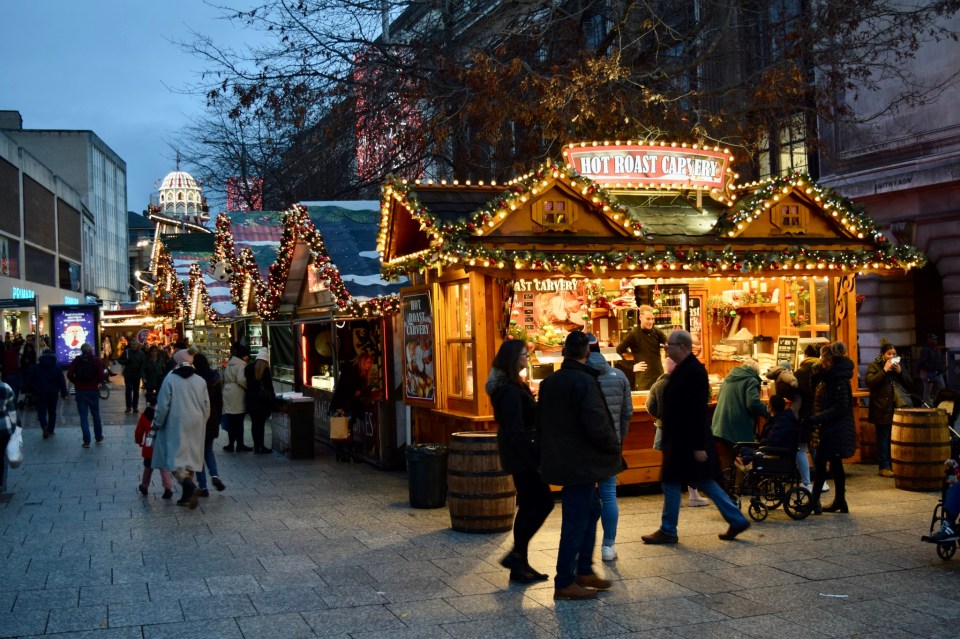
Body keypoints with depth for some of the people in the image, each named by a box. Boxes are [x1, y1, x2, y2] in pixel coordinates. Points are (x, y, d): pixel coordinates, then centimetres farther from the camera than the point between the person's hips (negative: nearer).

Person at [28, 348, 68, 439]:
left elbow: (32, 381, 6)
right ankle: (51, 430, 15)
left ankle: (44, 426, -23)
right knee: (52, 412, 13)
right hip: (53, 393, 1)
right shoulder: (57, 368, 0)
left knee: (41, 411, 3)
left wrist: (34, 393, 14)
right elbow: (62, 381, -3)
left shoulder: (37, 367, 3)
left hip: (41, 393, -1)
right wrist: (64, 394, 2)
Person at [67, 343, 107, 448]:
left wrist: (76, 382, 8)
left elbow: (69, 375, -9)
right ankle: (99, 437, 26)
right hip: (93, 391, 0)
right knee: (95, 414, 16)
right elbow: (101, 375, -14)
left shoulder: (76, 360, -1)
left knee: (83, 415, 4)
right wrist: (99, 381, 7)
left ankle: (86, 441, -1)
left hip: (80, 391, 0)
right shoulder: (96, 360, -4)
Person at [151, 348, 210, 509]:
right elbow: (206, 406, 7)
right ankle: (187, 495, 13)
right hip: (196, 426, 4)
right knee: (191, 458, 12)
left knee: (176, 458, -4)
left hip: (176, 425, -4)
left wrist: (157, 424, 5)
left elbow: (163, 405, -7)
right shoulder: (200, 381, 5)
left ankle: (190, 486, -28)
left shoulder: (170, 379, -7)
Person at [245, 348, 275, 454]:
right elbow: (269, 386, -8)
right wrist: (273, 397, 2)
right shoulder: (265, 369, -10)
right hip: (263, 401, -5)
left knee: (254, 423, 9)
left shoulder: (248, 368, 4)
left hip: (251, 400, 5)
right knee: (261, 423, -1)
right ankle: (260, 446, 0)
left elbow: (246, 383, 8)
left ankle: (256, 446, 11)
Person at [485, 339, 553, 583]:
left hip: (516, 454, 10)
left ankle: (519, 564, 17)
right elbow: (516, 430, -24)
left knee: (529, 506, 12)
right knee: (543, 502, -6)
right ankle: (516, 555, -1)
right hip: (520, 455, -10)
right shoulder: (511, 390, -19)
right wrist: (536, 455, -22)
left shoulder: (509, 386, 13)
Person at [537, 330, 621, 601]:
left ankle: (584, 571, 26)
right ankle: (565, 583, 5)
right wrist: (614, 448, -7)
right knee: (576, 522, -1)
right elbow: (597, 426, -24)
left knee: (590, 510, 20)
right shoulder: (584, 382, -18)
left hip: (561, 460, 9)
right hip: (580, 464, -9)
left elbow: (540, 422, 16)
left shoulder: (549, 382, 8)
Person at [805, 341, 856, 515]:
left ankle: (814, 501, -3)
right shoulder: (830, 377, 13)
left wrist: (816, 418, -23)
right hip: (832, 430, 10)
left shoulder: (839, 380, -18)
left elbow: (840, 408, -23)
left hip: (835, 430, -10)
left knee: (820, 462, -7)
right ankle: (840, 502, 21)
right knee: (835, 464, 14)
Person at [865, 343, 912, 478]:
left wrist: (900, 372, -4)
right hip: (882, 409, -5)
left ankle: (894, 465, 15)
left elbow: (910, 384, 11)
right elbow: (869, 382, -17)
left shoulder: (898, 365, 15)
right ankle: (883, 467, 2)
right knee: (883, 439, -3)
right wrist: (884, 370, -18)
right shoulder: (874, 366, -1)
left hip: (897, 407, 5)